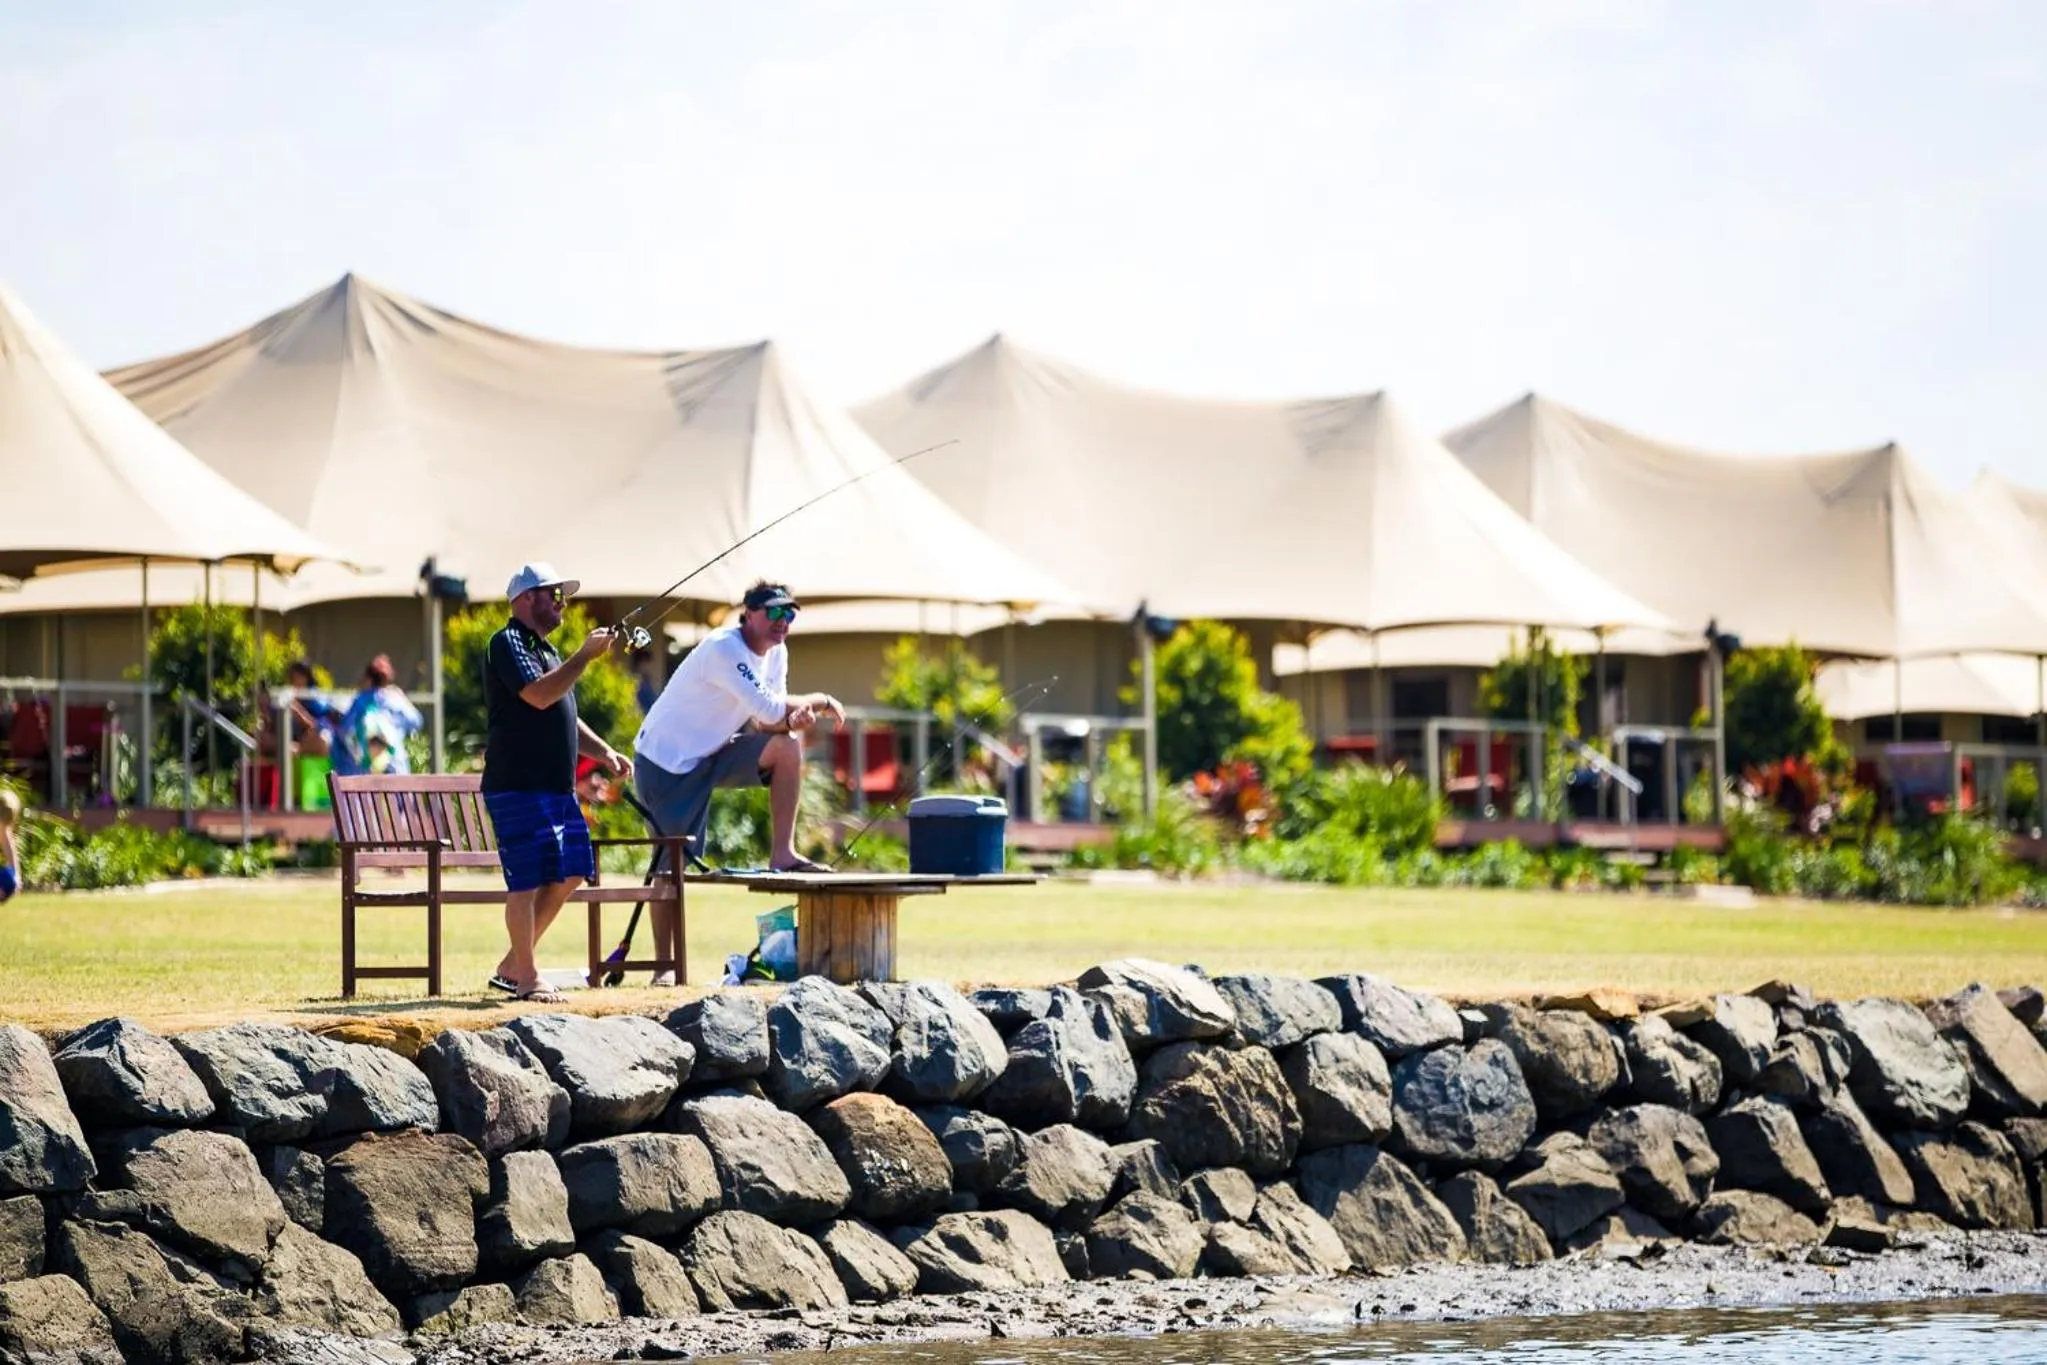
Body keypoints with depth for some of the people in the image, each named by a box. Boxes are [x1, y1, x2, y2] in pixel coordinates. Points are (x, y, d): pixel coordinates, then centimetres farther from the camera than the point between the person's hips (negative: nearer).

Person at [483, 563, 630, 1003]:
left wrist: (603, 752, 17)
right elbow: (538, 695, -22)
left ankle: (512, 966, 17)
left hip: (558, 786, 10)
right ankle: (527, 978, -3)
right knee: (527, 879, -8)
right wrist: (585, 655, -18)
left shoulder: (546, 649, 22)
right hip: (518, 785, -10)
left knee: (569, 874, 9)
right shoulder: (508, 643, -7)